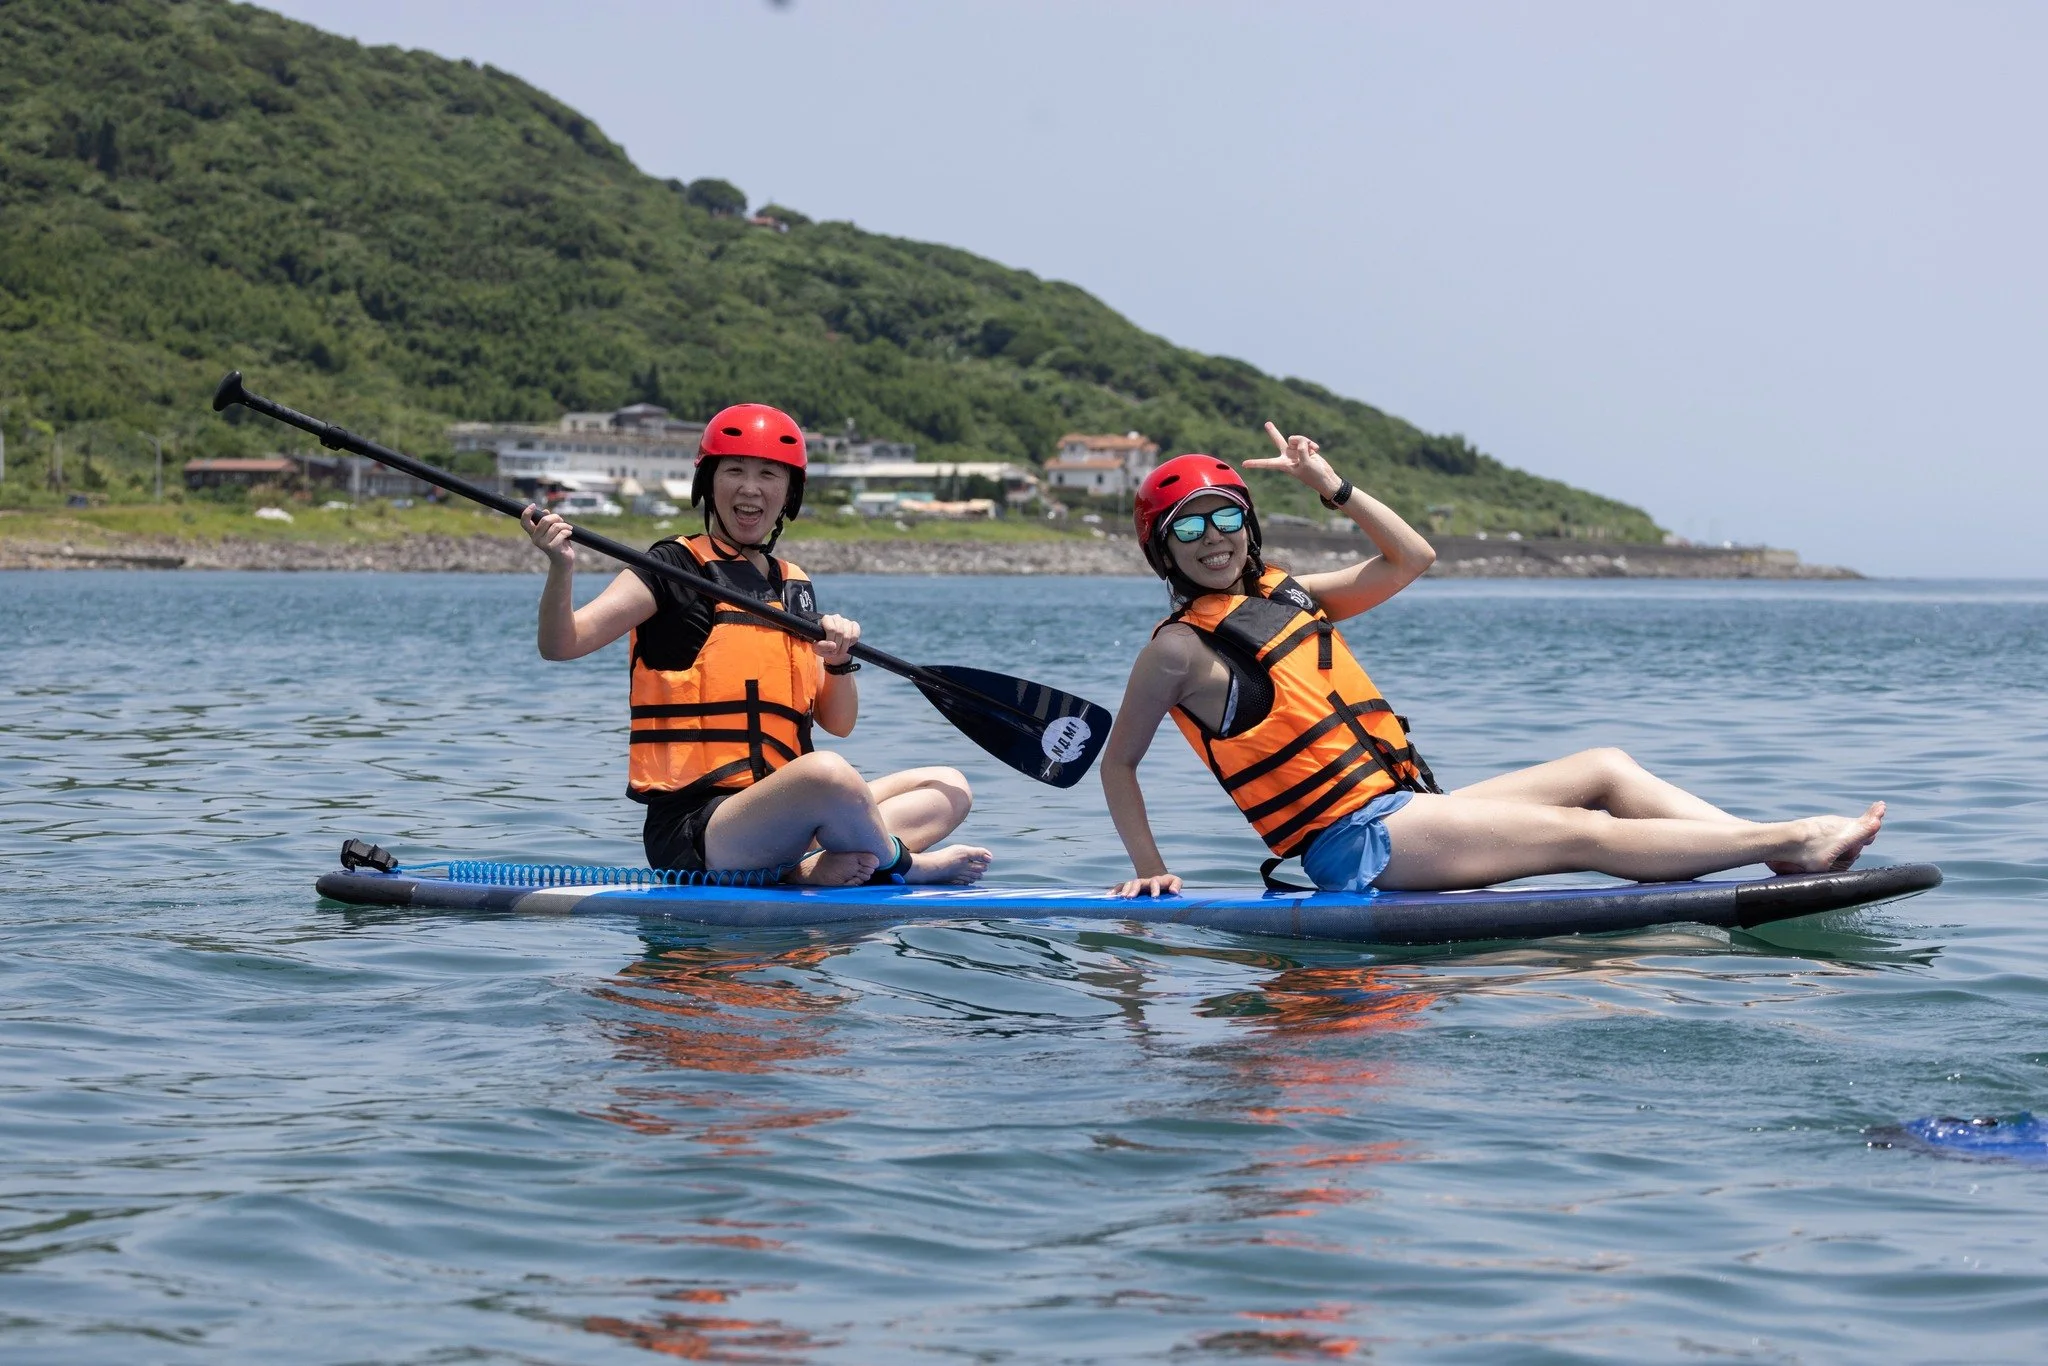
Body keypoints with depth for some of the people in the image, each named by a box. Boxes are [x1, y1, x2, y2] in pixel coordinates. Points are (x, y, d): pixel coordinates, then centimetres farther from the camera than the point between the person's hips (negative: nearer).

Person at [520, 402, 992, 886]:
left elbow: (837, 722, 18)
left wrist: (838, 663, -3)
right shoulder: (674, 569, -2)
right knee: (825, 772, -36)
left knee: (948, 788, 4)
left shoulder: (794, 585, 18)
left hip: (776, 817, 8)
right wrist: (561, 570, -32)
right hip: (693, 832, -8)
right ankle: (902, 864, -8)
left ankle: (817, 868, -22)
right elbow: (561, 644, -14)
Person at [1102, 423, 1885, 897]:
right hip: (1355, 845, -9)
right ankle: (1789, 842, -22)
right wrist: (1148, 868, -5)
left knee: (1603, 770, -1)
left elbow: (1412, 557, 20)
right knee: (1585, 833, -17)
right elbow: (1117, 761, 2)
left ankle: (1778, 850, -12)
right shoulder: (1181, 648, -3)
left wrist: (1333, 489, 13)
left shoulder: (1286, 597, 18)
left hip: (1407, 811, 9)